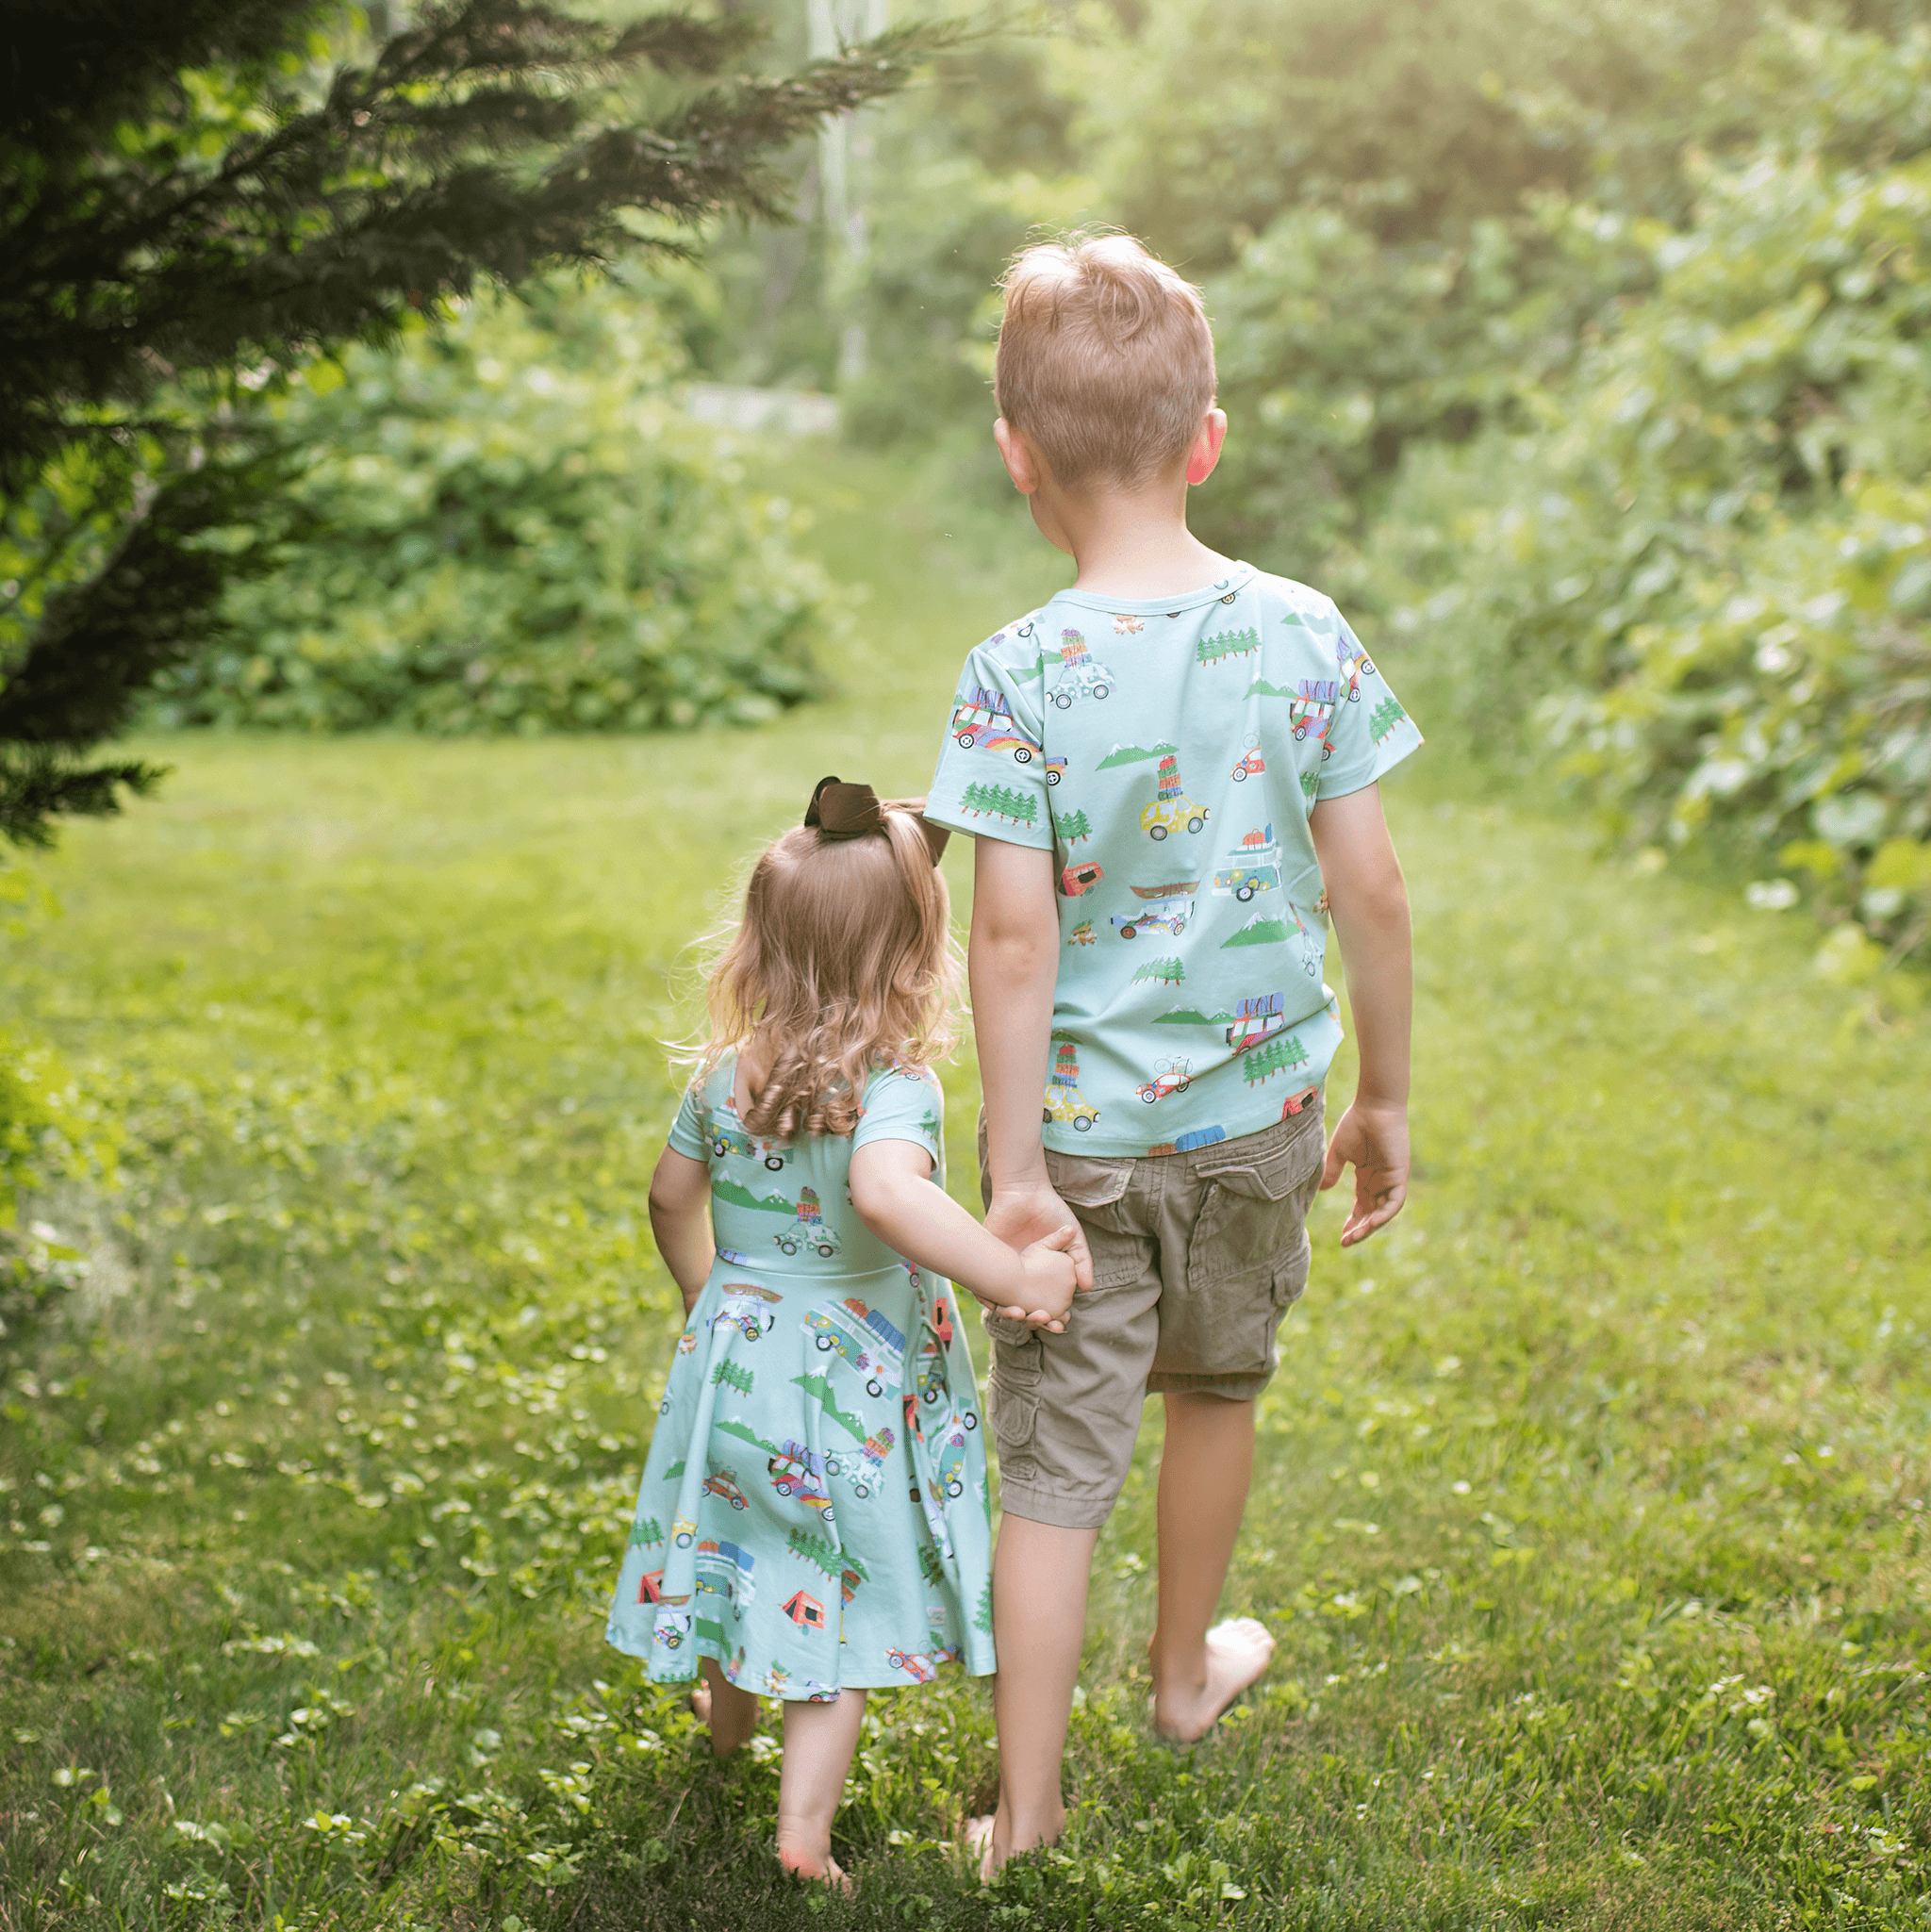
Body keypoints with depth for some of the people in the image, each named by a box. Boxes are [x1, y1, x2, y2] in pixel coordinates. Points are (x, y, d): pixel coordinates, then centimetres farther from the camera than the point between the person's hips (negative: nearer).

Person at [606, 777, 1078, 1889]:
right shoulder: (895, 1089, -23)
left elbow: (672, 1197, 11)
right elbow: (885, 1191, -44)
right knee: (838, 1595, 7)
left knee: (753, 1544, 27)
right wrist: (1011, 1277, -42)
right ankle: (804, 1826, 9)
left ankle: (728, 1717, 52)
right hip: (854, 1386, -6)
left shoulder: (726, 1076, -3)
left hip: (734, 1358, 6)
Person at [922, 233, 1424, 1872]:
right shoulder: (1305, 635, -8)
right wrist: (1386, 1094, 8)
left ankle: (1028, 1815, 11)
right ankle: (1189, 1669, 47)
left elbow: (1016, 939, -18)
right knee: (1218, 1387, 26)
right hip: (1256, 1111, 3)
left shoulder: (1020, 676, -16)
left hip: (1083, 1123, -3)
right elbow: (1371, 893, -4)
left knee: (1054, 1465, 5)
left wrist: (1012, 1168, -12)